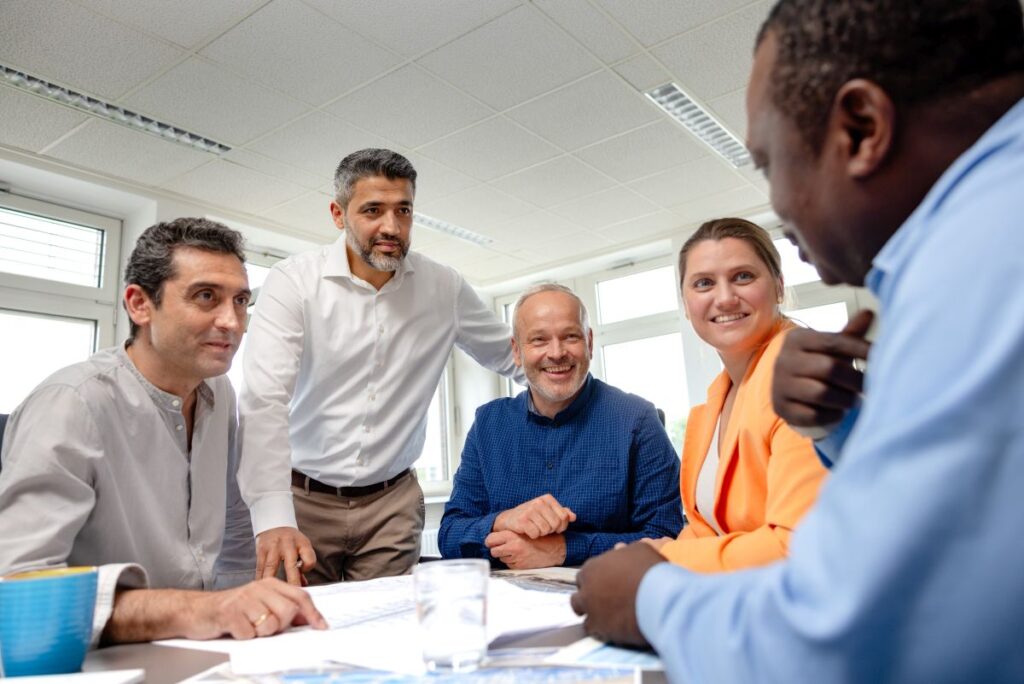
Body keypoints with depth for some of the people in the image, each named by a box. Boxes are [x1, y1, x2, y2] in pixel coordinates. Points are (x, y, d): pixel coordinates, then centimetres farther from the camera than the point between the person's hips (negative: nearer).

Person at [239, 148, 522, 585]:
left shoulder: (443, 288, 0)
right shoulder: (293, 281, -10)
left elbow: (508, 355, 12)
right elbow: (264, 397, -21)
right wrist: (273, 518, -32)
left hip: (391, 504, 2)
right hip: (302, 498, -1)